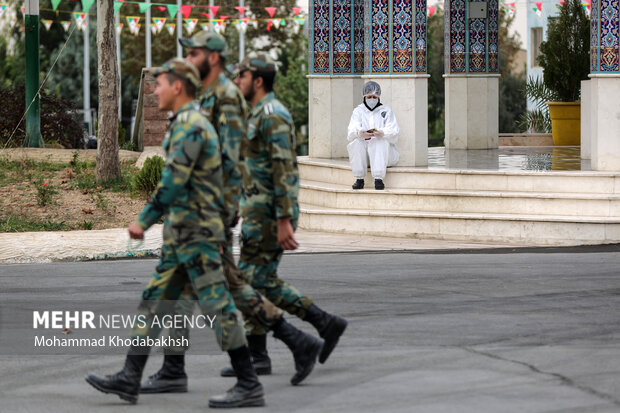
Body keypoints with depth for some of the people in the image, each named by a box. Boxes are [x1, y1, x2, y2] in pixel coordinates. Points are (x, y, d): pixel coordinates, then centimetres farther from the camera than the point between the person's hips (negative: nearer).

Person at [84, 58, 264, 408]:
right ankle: (130, 379, 11)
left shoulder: (189, 125, -16)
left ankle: (250, 386, -6)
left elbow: (173, 182, -23)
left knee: (216, 304, -8)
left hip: (195, 231, -10)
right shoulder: (194, 123, 17)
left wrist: (144, 221, -16)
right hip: (181, 234, 10)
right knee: (155, 299, 9)